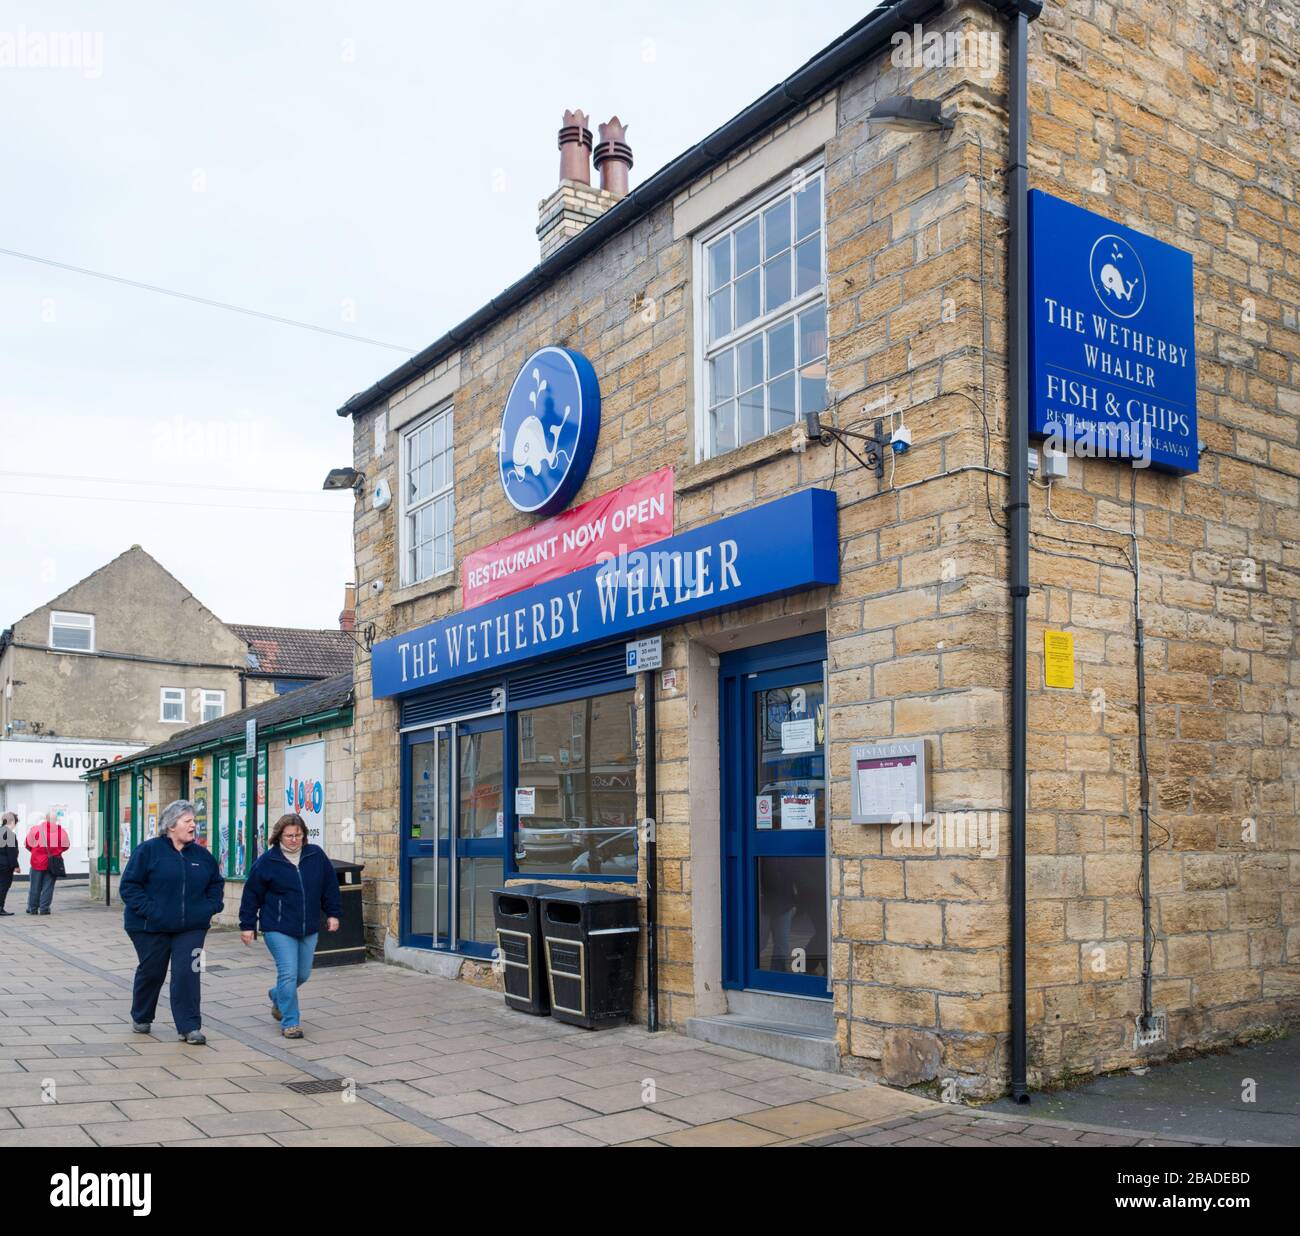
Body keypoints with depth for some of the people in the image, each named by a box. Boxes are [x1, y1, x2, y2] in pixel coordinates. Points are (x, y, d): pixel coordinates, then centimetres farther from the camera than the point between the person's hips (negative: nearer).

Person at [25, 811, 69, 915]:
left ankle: (33, 908, 17)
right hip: (53, 863, 0)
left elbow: (27, 844, 1)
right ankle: (44, 908, 4)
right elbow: (66, 845, 4)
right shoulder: (61, 830, -6)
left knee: (34, 887, 11)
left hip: (37, 861, 0)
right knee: (48, 887, 6)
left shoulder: (35, 829, -7)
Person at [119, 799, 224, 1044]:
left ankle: (189, 1027, -2)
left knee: (187, 974, -6)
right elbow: (129, 885, -9)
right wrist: (148, 910, -18)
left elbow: (216, 883, 20)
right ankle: (141, 1018, 36)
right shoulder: (149, 850, -8)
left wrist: (212, 907, 5)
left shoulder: (201, 854, 7)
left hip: (191, 928, 3)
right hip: (151, 927, -3)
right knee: (151, 972, 11)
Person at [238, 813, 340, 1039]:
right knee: (288, 974, -10)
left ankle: (277, 996, 44)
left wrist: (333, 914, 9)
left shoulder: (316, 855, 2)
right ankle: (289, 1022, 3)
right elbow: (252, 894, -1)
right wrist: (247, 925, -1)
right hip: (279, 929, -4)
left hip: (309, 929, 4)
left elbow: (330, 886, 10)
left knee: (303, 974, 14)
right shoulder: (267, 861, -6)